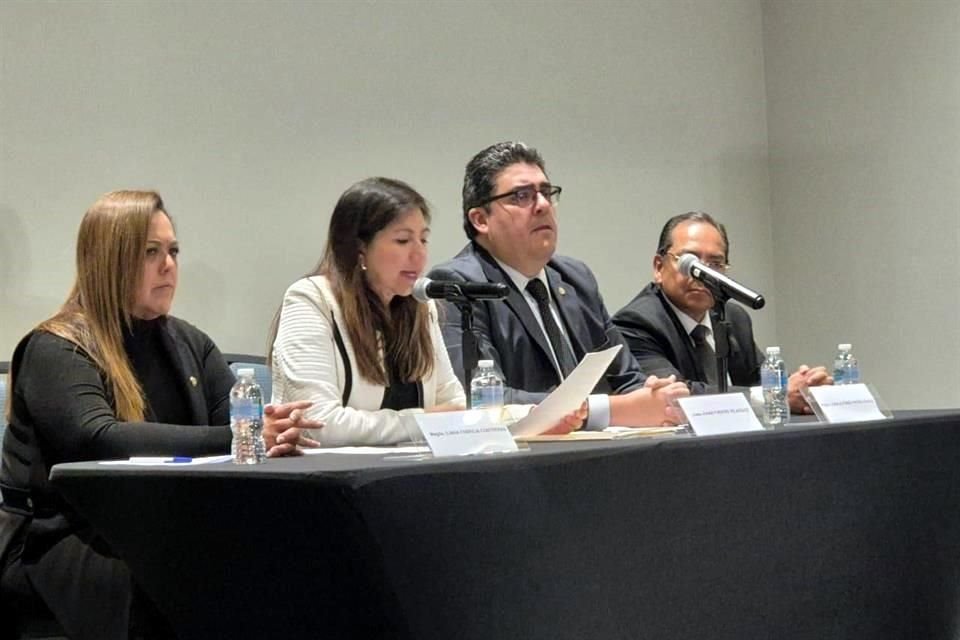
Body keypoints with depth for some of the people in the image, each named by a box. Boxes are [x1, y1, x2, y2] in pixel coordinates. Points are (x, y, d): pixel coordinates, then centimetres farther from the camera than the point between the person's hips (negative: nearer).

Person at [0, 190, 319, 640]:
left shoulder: (188, 343, 15)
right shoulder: (56, 350, -8)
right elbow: (99, 441, -25)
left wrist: (275, 433, -23)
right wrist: (235, 440, -31)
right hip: (59, 542, -6)